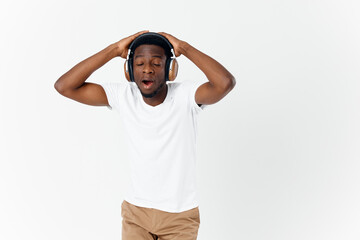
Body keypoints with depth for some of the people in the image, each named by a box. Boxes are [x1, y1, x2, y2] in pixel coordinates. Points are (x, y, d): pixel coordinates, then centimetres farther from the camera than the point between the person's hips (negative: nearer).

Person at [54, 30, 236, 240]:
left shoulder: (186, 96, -18)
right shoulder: (123, 96, -11)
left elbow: (226, 83, -38)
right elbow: (64, 86, -17)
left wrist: (185, 48, -27)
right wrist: (113, 50, -20)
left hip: (180, 216, -1)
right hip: (135, 211, 2)